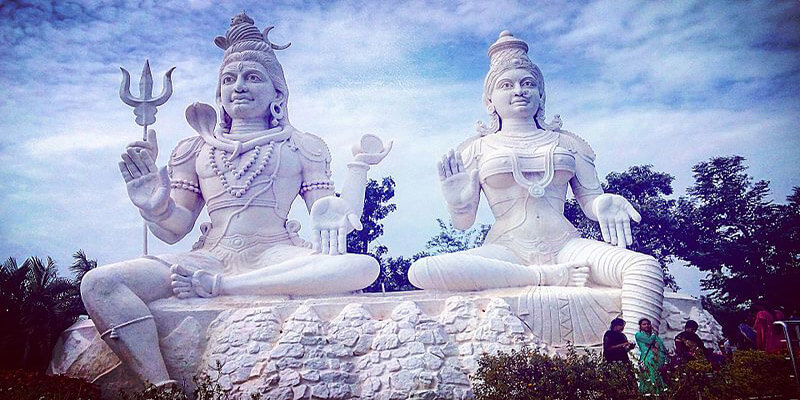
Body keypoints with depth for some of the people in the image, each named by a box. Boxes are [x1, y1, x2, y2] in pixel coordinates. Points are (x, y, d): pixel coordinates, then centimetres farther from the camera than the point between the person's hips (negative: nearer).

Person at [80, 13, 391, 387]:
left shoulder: (302, 145, 16)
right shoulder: (195, 148, 21)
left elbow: (338, 220, 10)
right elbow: (174, 230, 15)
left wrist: (359, 164, 4)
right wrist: (156, 205, -6)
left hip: (277, 258, -1)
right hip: (210, 256, 2)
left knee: (363, 266, -32)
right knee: (98, 283, -21)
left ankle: (215, 286, -26)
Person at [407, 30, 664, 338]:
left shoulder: (566, 142, 19)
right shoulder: (477, 148, 13)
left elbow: (591, 200, 14)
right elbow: (463, 222, 10)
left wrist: (604, 204, -11)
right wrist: (456, 201, -14)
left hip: (566, 245, 1)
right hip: (506, 252, -1)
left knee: (646, 267, -29)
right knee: (422, 272, -31)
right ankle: (549, 277, -25)